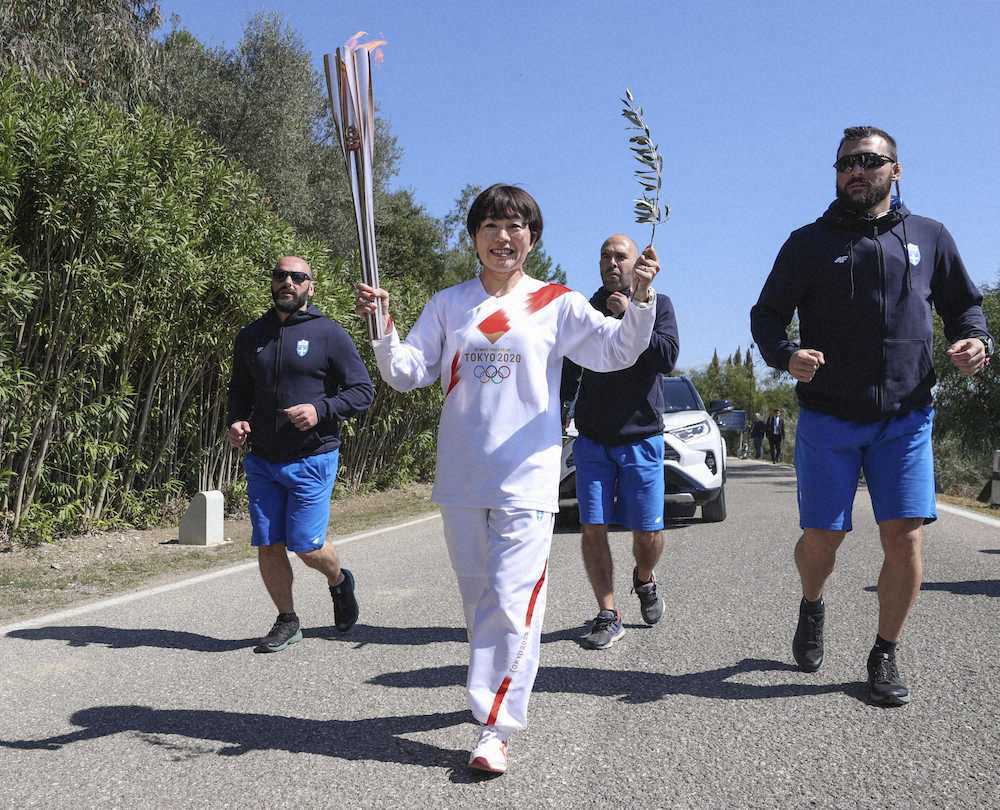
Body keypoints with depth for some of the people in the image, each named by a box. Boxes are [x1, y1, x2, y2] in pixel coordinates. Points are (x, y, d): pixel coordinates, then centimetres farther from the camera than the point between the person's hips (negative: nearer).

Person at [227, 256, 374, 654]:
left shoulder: (329, 334, -5)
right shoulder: (251, 335, 9)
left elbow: (363, 391, -5)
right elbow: (239, 391, 20)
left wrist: (321, 409, -21)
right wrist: (235, 421, 0)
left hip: (312, 460, -4)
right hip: (262, 461, 4)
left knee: (306, 546, -3)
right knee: (268, 546, 5)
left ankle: (339, 581, 30)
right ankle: (287, 622, 24)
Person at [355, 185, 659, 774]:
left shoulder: (557, 303, 4)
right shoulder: (448, 305, 11)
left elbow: (618, 351, -1)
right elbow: (407, 374, 6)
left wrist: (642, 300, -18)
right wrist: (385, 330, -12)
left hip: (527, 478, -3)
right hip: (461, 477, 4)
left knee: (512, 602, -11)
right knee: (479, 599, 15)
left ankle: (496, 729, -6)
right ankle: (499, 691, 34)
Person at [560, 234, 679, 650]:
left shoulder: (657, 304, 5)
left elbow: (668, 357, -11)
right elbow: (568, 372, 17)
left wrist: (629, 317, -16)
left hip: (641, 437, -2)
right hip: (592, 439, 2)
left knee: (648, 532, 1)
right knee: (593, 528, -4)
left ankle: (644, 579, 33)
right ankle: (608, 616, 7)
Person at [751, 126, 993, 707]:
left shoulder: (929, 237, 10)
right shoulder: (810, 243, 5)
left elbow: (964, 303, 17)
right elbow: (767, 314, 4)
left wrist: (977, 339, -6)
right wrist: (785, 354, -17)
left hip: (906, 418, 1)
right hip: (828, 418, -1)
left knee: (906, 536, -5)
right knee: (822, 538, 2)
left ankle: (886, 656, 15)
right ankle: (812, 607, 36)